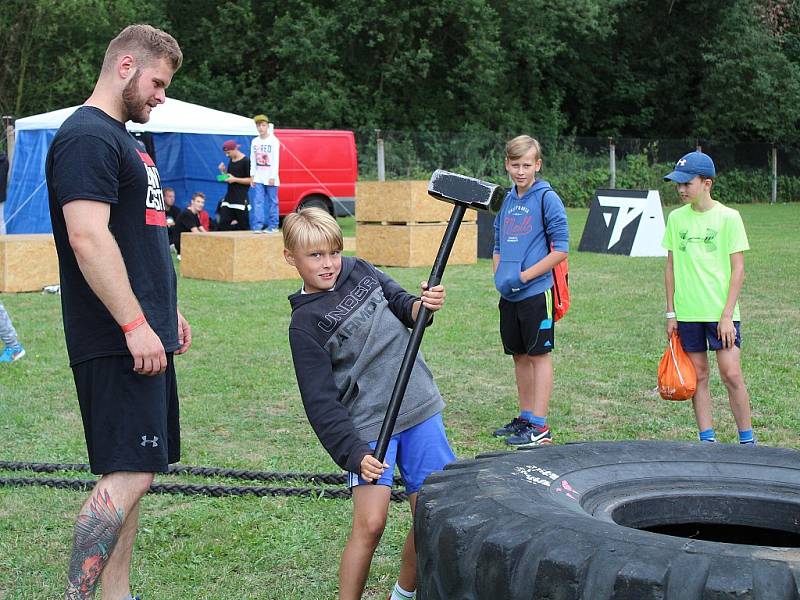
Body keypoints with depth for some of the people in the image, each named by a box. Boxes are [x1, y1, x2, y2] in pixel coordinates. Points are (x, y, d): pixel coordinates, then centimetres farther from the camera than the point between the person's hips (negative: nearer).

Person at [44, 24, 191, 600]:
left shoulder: (121, 138, 20)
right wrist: (135, 324, -24)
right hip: (118, 342, -10)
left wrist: (168, 311, 25)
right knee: (129, 475, -11)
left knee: (129, 474, 11)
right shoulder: (86, 136, -13)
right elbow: (88, 238, -23)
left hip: (144, 336, 10)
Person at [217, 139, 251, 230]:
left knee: (243, 225, -4)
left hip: (241, 198, -7)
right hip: (229, 196, 7)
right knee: (223, 223, -2)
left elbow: (250, 180, -12)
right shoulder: (231, 161, 14)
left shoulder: (246, 161, -9)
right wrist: (224, 171, 4)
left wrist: (235, 179, -17)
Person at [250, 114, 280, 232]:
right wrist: (252, 176, 6)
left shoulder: (274, 141, -5)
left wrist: (273, 177, -14)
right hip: (258, 177, 4)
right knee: (258, 201, -3)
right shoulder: (255, 141, 9)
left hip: (270, 177, -4)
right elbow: (253, 160, 11)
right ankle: (258, 225, -5)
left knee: (272, 201, 1)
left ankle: (273, 226, 6)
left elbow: (276, 160, -9)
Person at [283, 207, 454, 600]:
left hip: (419, 407, 5)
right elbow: (321, 402, -10)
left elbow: (401, 303, 10)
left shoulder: (360, 270, 8)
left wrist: (423, 305, -14)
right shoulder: (305, 325, -7)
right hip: (367, 424, -5)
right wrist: (352, 453, -19)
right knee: (370, 522, -16)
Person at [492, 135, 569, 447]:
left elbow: (560, 249, -12)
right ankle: (525, 418, 24)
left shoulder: (547, 198, -8)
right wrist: (498, 275, 3)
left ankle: (539, 425, 1)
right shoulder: (506, 200, 12)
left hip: (536, 291, -7)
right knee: (519, 354, 14)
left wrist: (524, 276, -16)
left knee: (539, 354, -1)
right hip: (509, 293, 7)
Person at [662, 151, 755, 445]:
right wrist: (670, 312, 7)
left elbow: (737, 269, -5)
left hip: (721, 312, -3)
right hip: (687, 313, 3)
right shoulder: (675, 218, 6)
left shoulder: (728, 217, -4)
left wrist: (727, 315, -10)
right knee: (698, 375, 6)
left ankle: (747, 440, 6)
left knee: (731, 374, -6)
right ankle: (707, 439, 14)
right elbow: (671, 267, 11)